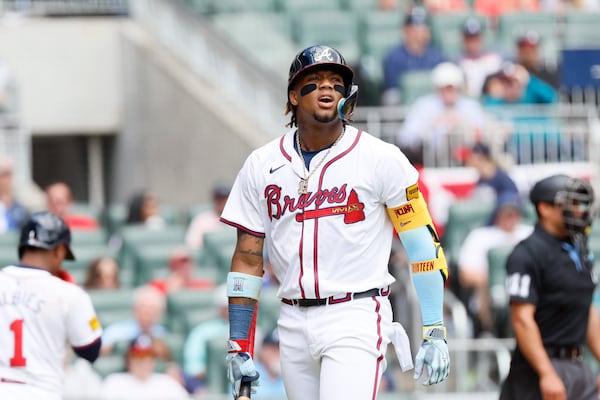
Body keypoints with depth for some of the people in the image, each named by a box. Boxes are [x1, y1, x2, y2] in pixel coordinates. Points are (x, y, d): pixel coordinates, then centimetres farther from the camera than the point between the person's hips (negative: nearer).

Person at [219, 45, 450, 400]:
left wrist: (434, 334, -8)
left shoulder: (380, 158, -3)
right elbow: (247, 260, 9)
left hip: (356, 320, -4)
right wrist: (239, 346, 3)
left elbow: (423, 244, -3)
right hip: (294, 324, 4)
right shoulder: (261, 166, 7)